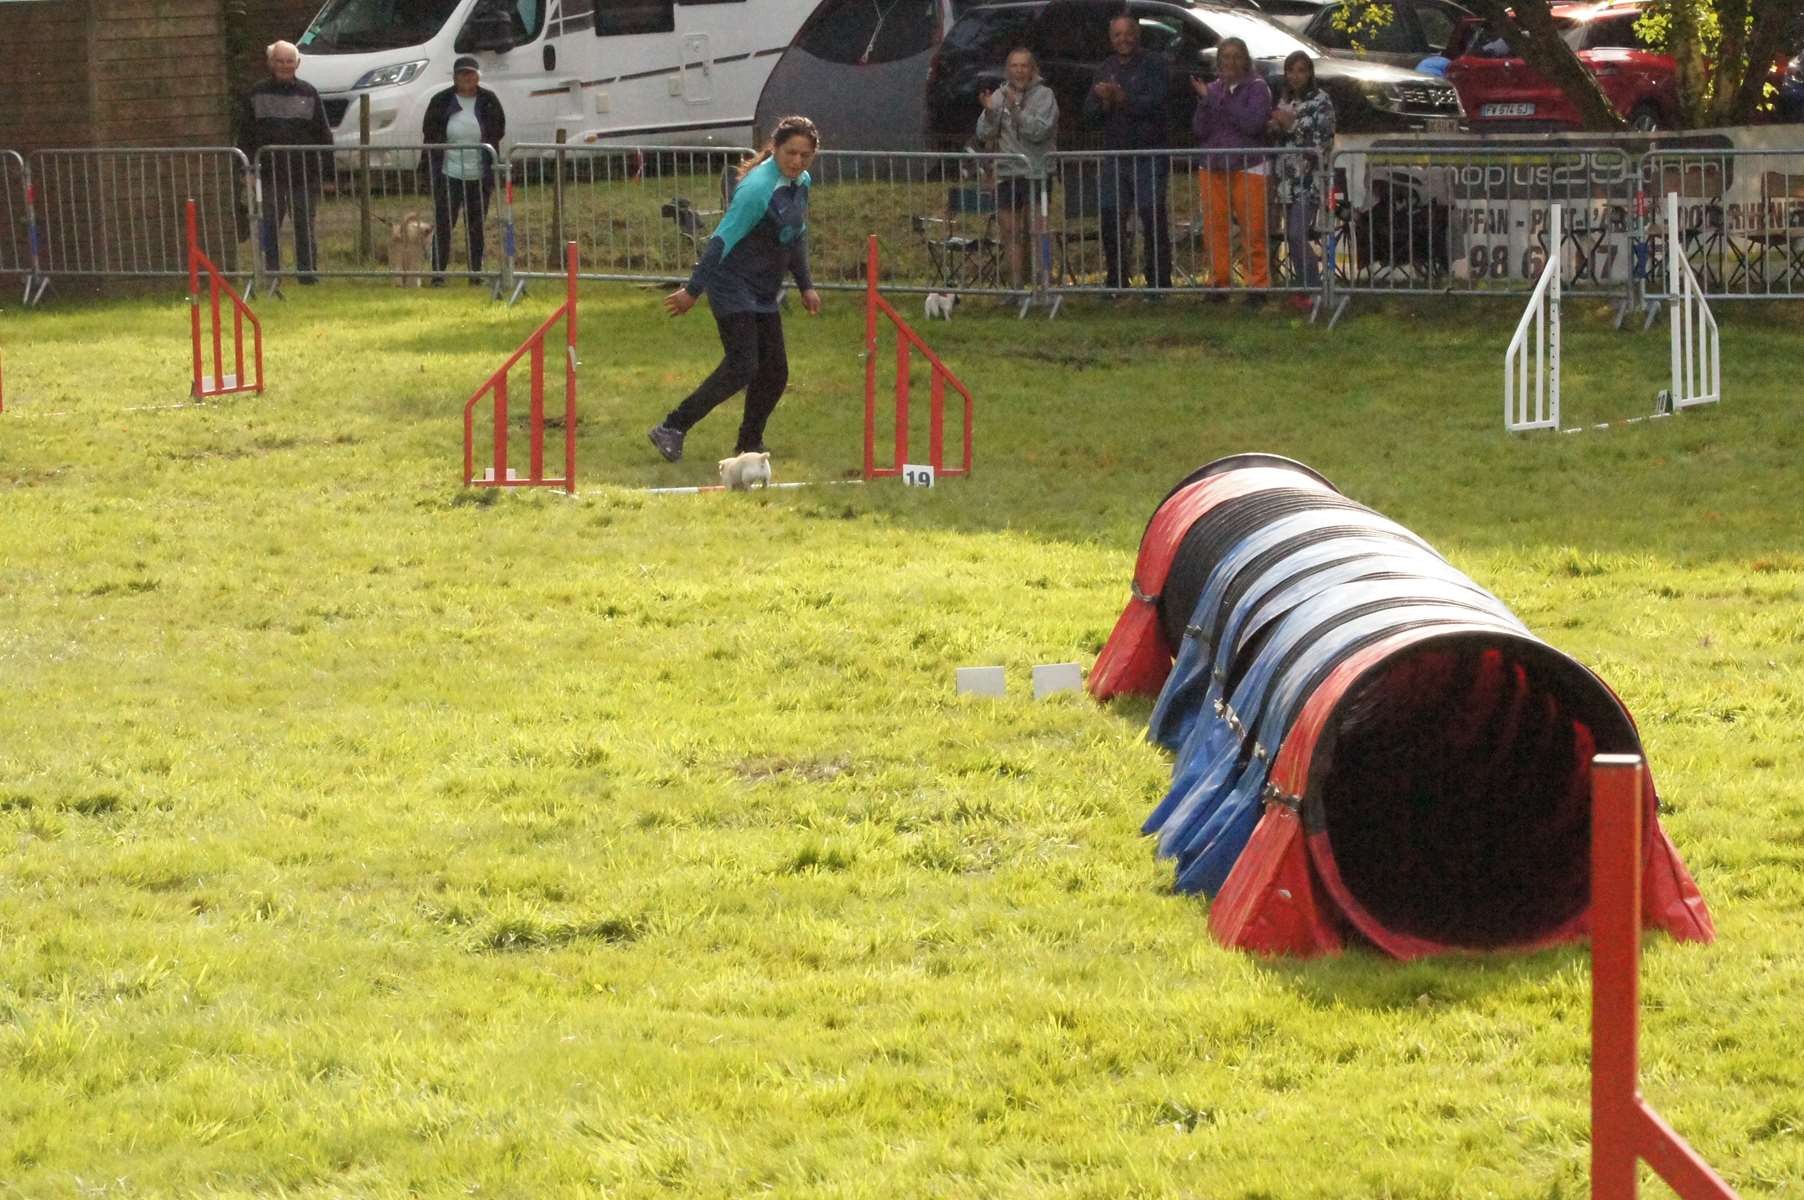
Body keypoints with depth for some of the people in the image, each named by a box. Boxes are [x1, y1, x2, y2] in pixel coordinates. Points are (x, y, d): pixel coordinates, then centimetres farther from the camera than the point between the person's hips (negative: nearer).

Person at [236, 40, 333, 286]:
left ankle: (307, 271, 10)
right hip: (269, 174, 0)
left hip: (302, 175, 0)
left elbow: (323, 134, 8)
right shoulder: (256, 96, 6)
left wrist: (321, 168, 1)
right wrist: (249, 165, -3)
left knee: (304, 226, 4)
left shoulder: (308, 94, 7)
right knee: (269, 227, -1)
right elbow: (245, 135, 7)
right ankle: (271, 271, 5)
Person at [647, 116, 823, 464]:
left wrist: (806, 286, 21)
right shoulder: (758, 188, -22)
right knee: (742, 366, -17)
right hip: (733, 288, -9)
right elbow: (722, 240, -22)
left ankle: (750, 445, 20)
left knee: (775, 372, 6)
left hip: (764, 293, 9)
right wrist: (692, 291, -22)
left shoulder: (801, 183, 6)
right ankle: (671, 429, -11)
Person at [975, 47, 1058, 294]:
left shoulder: (1043, 95, -2)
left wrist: (1015, 108, -21)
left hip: (1035, 174, -4)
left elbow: (1038, 131, -15)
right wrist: (989, 111, -12)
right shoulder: (999, 96, 10)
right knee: (1010, 234, 6)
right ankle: (1015, 289, 11)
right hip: (1006, 174, 4)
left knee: (1036, 233, -8)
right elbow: (984, 135, 5)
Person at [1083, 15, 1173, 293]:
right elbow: (1089, 114, 9)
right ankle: (1115, 283, 15)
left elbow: (1153, 103, -16)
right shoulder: (1106, 69, 15)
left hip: (1148, 158, -5)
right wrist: (1104, 102, -11)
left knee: (1154, 222, -6)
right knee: (1109, 221, 6)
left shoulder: (1155, 65, -2)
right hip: (1114, 157, 5)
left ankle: (1158, 282, -2)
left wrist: (1120, 97, -23)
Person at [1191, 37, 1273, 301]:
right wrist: (1205, 100, -9)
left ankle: (1258, 283, -1)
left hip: (1248, 168, -4)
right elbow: (1199, 130, 5)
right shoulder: (1212, 89, 13)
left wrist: (1224, 100, -13)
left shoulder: (1257, 88, 1)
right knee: (1214, 229, 1)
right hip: (1212, 168, 4)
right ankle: (1218, 283, 8)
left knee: (1253, 230, -6)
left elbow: (1253, 123, -15)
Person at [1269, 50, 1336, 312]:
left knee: (1297, 235, -15)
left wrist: (1292, 125, -18)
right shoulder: (1285, 99, 15)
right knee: (1292, 237, 6)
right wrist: (1276, 126, 1)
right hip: (1288, 178, 7)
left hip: (1310, 178, -7)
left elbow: (1323, 140, -14)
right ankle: (1303, 288, 13)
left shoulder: (1320, 100, -6)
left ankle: (1314, 289, -6)